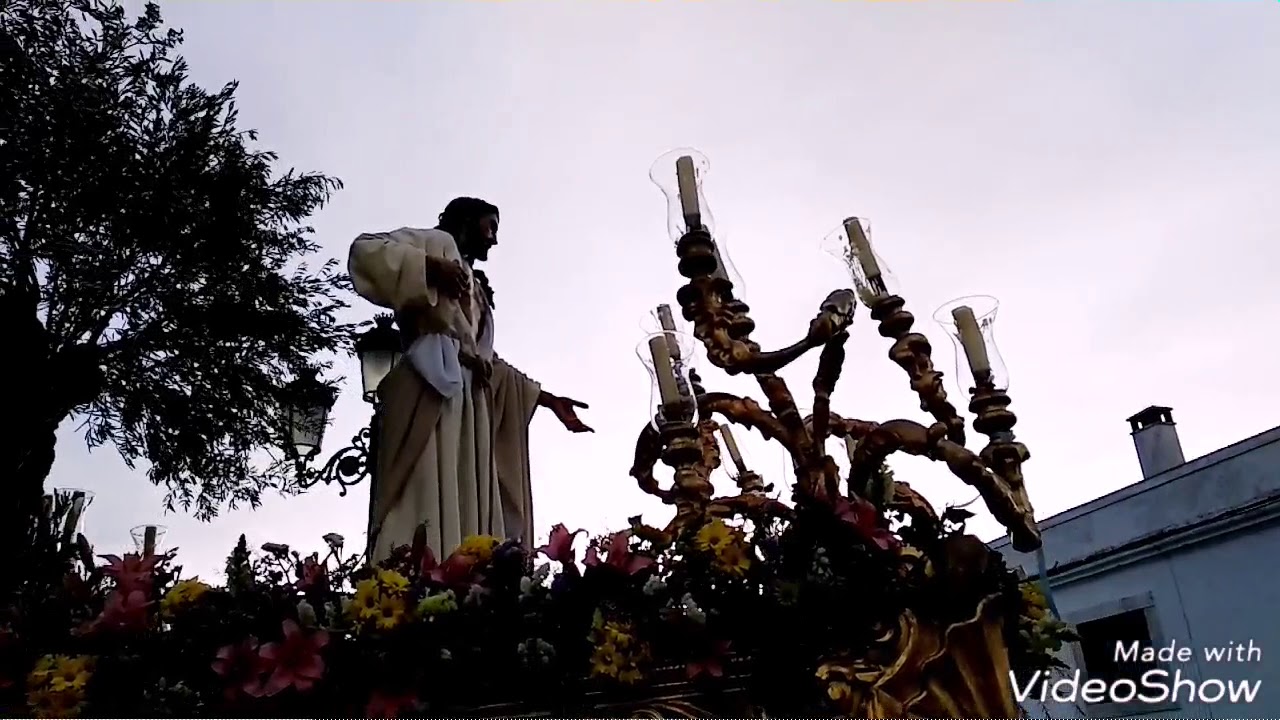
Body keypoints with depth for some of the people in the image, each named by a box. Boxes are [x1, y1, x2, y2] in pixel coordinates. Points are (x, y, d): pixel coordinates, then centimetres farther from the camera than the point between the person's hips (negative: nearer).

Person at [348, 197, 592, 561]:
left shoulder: (477, 289, 36)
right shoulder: (437, 242, 16)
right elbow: (366, 249, 1)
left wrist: (548, 400, 29)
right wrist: (431, 267, -11)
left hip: (470, 398, 8)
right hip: (433, 385, -8)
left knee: (467, 515, -6)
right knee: (427, 505, -23)